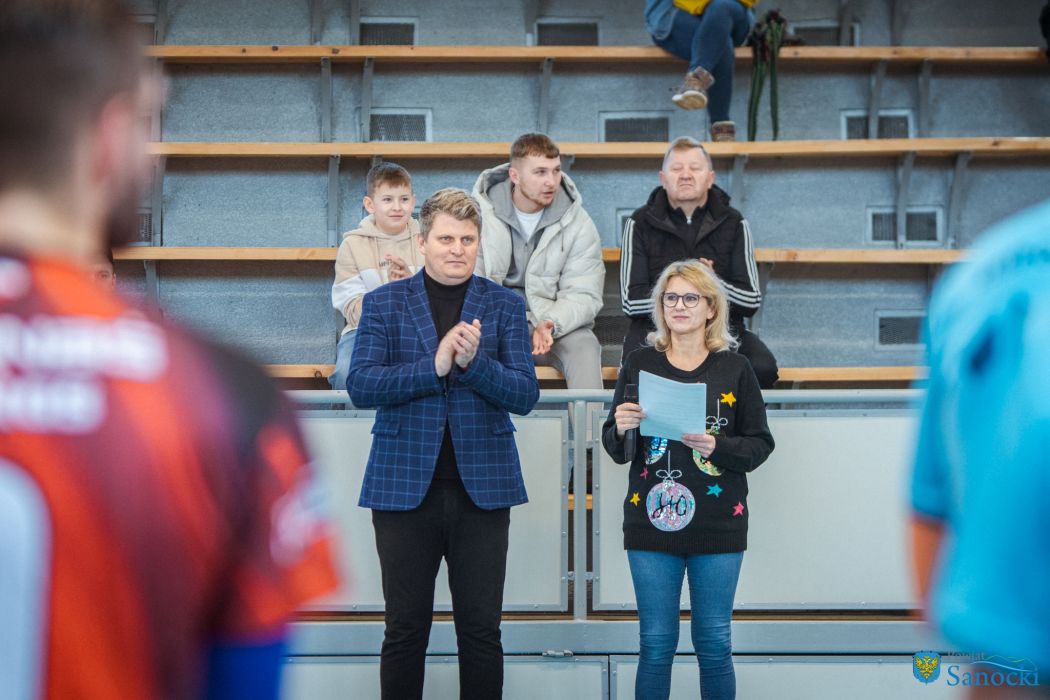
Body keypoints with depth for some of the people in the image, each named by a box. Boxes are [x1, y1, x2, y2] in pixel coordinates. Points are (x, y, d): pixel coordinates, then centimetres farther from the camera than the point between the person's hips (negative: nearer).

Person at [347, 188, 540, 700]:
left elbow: (525, 395, -2)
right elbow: (359, 385, -7)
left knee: (481, 629, 6)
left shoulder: (505, 306, 6)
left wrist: (475, 362, -20)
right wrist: (434, 365, -19)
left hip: (482, 485, 1)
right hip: (404, 485, 0)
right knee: (406, 629, 7)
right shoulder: (384, 303, 5)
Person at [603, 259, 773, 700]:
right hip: (652, 519, 1)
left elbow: (760, 444, 2)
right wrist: (621, 430, -13)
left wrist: (717, 447, -16)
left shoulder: (735, 369, 3)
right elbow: (615, 449, 9)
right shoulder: (640, 364, 5)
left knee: (714, 644, 5)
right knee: (656, 643, 4)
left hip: (718, 523, 0)